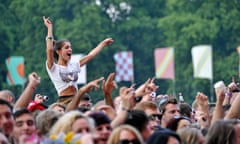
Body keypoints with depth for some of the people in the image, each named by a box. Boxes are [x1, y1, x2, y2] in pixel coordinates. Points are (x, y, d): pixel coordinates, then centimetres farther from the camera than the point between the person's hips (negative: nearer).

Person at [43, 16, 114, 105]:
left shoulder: (73, 66, 17)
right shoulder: (53, 68, 0)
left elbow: (90, 55, 22)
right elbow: (50, 49, -14)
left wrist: (103, 43, 25)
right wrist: (49, 28, -11)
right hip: (63, 101, -5)